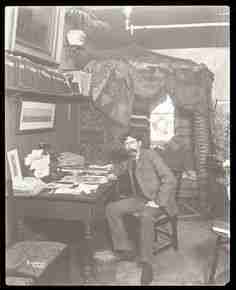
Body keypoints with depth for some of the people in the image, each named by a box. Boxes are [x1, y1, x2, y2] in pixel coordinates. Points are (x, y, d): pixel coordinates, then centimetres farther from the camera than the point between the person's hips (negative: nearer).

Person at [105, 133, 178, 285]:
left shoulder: (151, 155, -11)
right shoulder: (130, 161, 12)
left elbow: (170, 179, -17)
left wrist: (157, 202, -20)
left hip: (157, 199, -7)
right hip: (139, 198, 7)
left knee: (146, 216, -37)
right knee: (111, 208, -11)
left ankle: (147, 264, -27)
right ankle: (126, 249, -7)